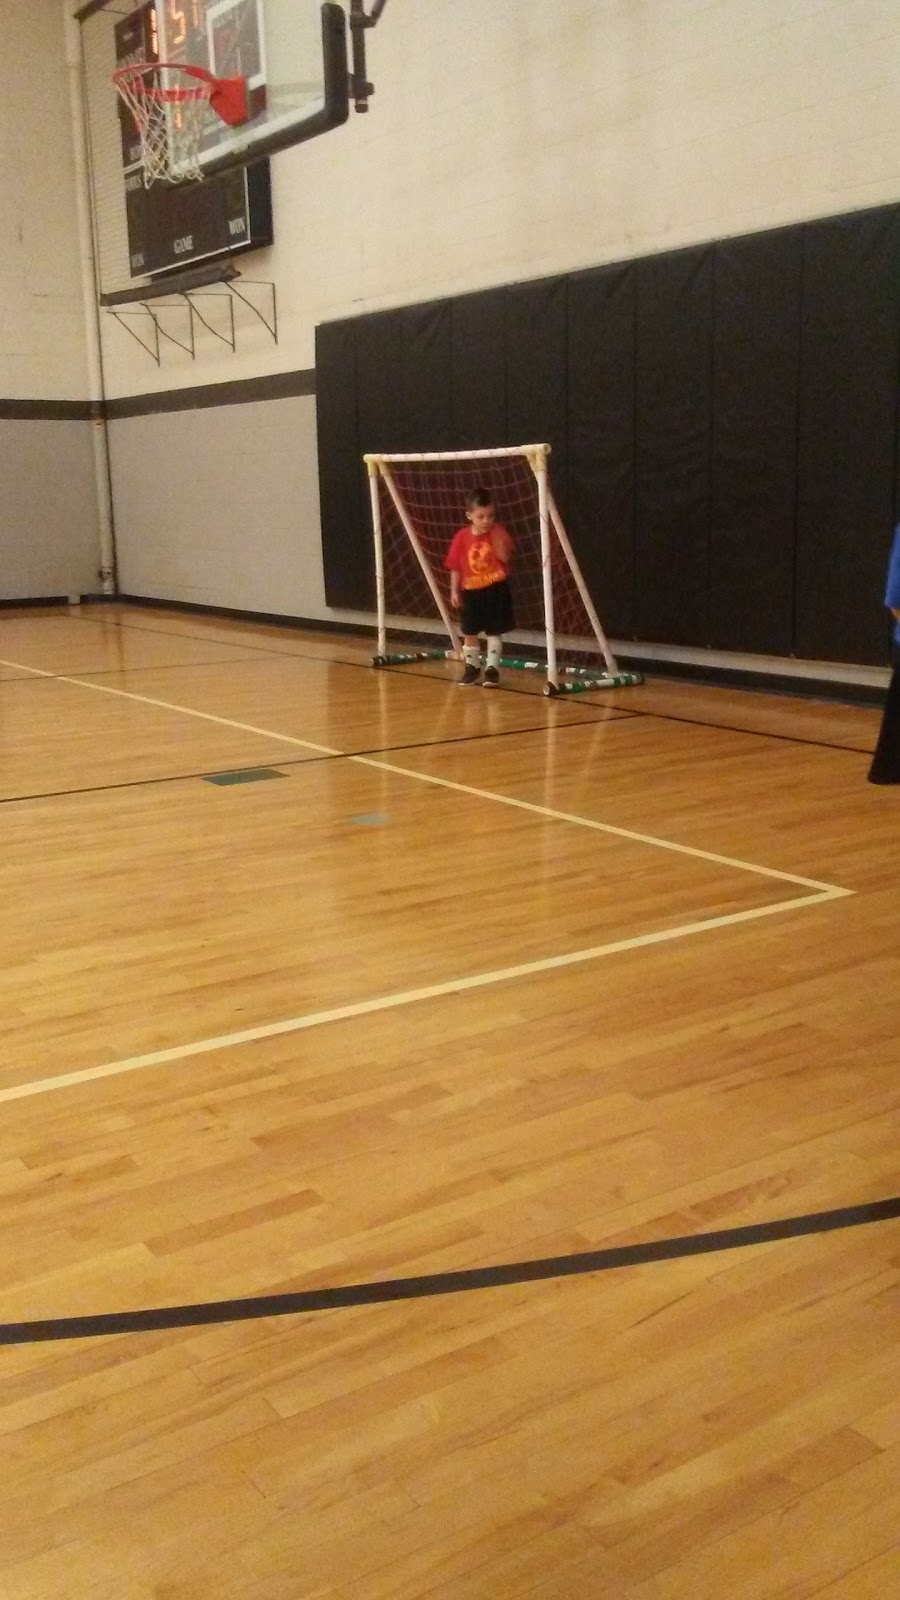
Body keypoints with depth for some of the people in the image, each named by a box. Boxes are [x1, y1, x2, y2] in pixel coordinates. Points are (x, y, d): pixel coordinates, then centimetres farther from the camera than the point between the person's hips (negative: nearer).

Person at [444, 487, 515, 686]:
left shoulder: (499, 532, -6)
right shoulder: (462, 537, -5)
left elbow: (505, 557, -17)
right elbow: (455, 566, 0)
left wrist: (497, 536, -26)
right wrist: (454, 590, -3)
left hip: (496, 589, -2)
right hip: (471, 591, 2)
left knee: (494, 631, 1)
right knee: (469, 632, 10)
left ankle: (492, 668, 8)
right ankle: (472, 666, 26)